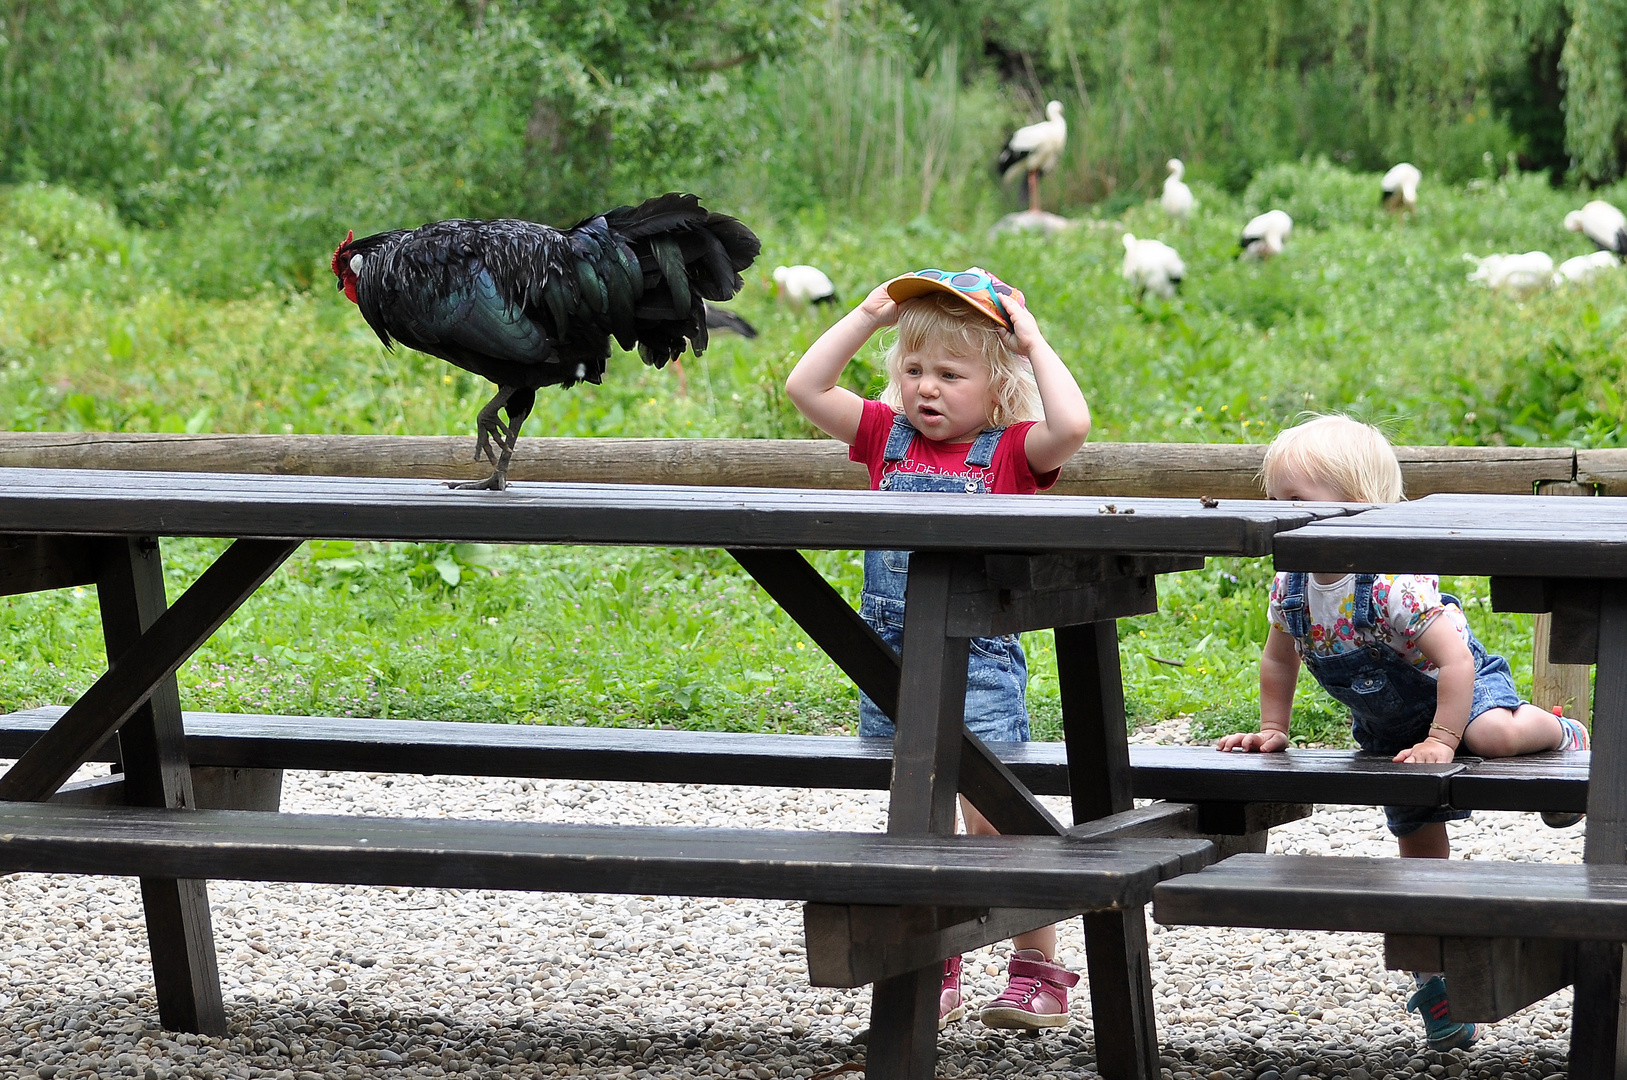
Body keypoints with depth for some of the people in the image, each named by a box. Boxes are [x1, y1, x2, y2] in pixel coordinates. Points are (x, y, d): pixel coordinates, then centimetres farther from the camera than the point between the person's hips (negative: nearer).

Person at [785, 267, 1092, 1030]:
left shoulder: (1011, 452, -3)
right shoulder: (887, 437, 9)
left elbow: (1070, 425, -23)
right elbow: (805, 387, 5)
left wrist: (1033, 343, -12)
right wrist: (870, 314, 3)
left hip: (977, 660, -5)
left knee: (994, 821, -7)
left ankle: (1036, 969, 3)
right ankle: (933, 974, 19)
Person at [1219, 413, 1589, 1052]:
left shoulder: (1394, 585, -36)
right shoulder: (1289, 590, -13)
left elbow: (1455, 660, -38)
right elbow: (1279, 661, 7)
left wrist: (1441, 741, -36)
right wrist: (1272, 731, 6)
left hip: (1462, 690, -6)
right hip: (1388, 728, 6)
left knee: (1495, 736, -39)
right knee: (1419, 845, 9)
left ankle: (1558, 734, -3)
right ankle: (1436, 977, 19)